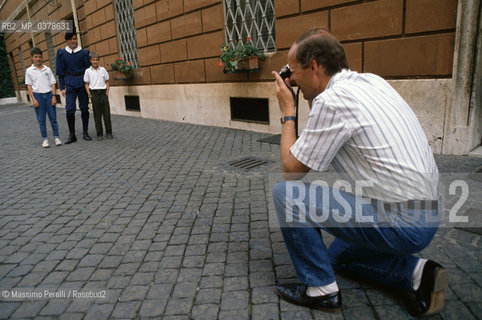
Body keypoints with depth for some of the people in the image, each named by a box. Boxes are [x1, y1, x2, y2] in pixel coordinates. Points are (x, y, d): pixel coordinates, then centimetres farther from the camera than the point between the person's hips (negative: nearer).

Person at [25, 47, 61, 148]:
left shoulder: (47, 69, 5)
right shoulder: (29, 71, 2)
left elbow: (52, 84, 5)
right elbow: (29, 86, 2)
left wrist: (53, 96, -3)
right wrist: (33, 99, -6)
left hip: (48, 94, 1)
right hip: (37, 95, -1)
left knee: (53, 117, 3)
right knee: (41, 120, 4)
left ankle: (56, 137, 11)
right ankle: (45, 139, 11)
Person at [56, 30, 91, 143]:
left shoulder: (84, 52, 2)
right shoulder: (61, 53, 5)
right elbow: (60, 72, 6)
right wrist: (62, 87, 1)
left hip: (82, 83, 0)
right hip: (70, 84, 0)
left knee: (84, 108, 5)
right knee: (69, 109, -7)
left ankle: (86, 133, 15)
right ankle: (72, 135, 2)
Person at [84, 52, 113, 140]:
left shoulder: (103, 69, 6)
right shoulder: (88, 71, 3)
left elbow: (107, 82, 11)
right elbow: (86, 84, 5)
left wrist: (107, 92, 2)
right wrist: (89, 94, -4)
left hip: (103, 93, 1)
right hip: (94, 93, -1)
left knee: (106, 113, 1)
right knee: (97, 115, 3)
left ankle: (109, 132, 11)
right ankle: (99, 134, 10)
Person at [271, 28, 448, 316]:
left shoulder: (332, 100, -21)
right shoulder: (372, 81, 7)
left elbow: (291, 169, -11)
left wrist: (288, 111, -2)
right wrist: (312, 100, 13)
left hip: (398, 222, -10)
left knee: (286, 193, -10)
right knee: (339, 255, 29)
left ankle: (320, 289, 3)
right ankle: (417, 272, 11)